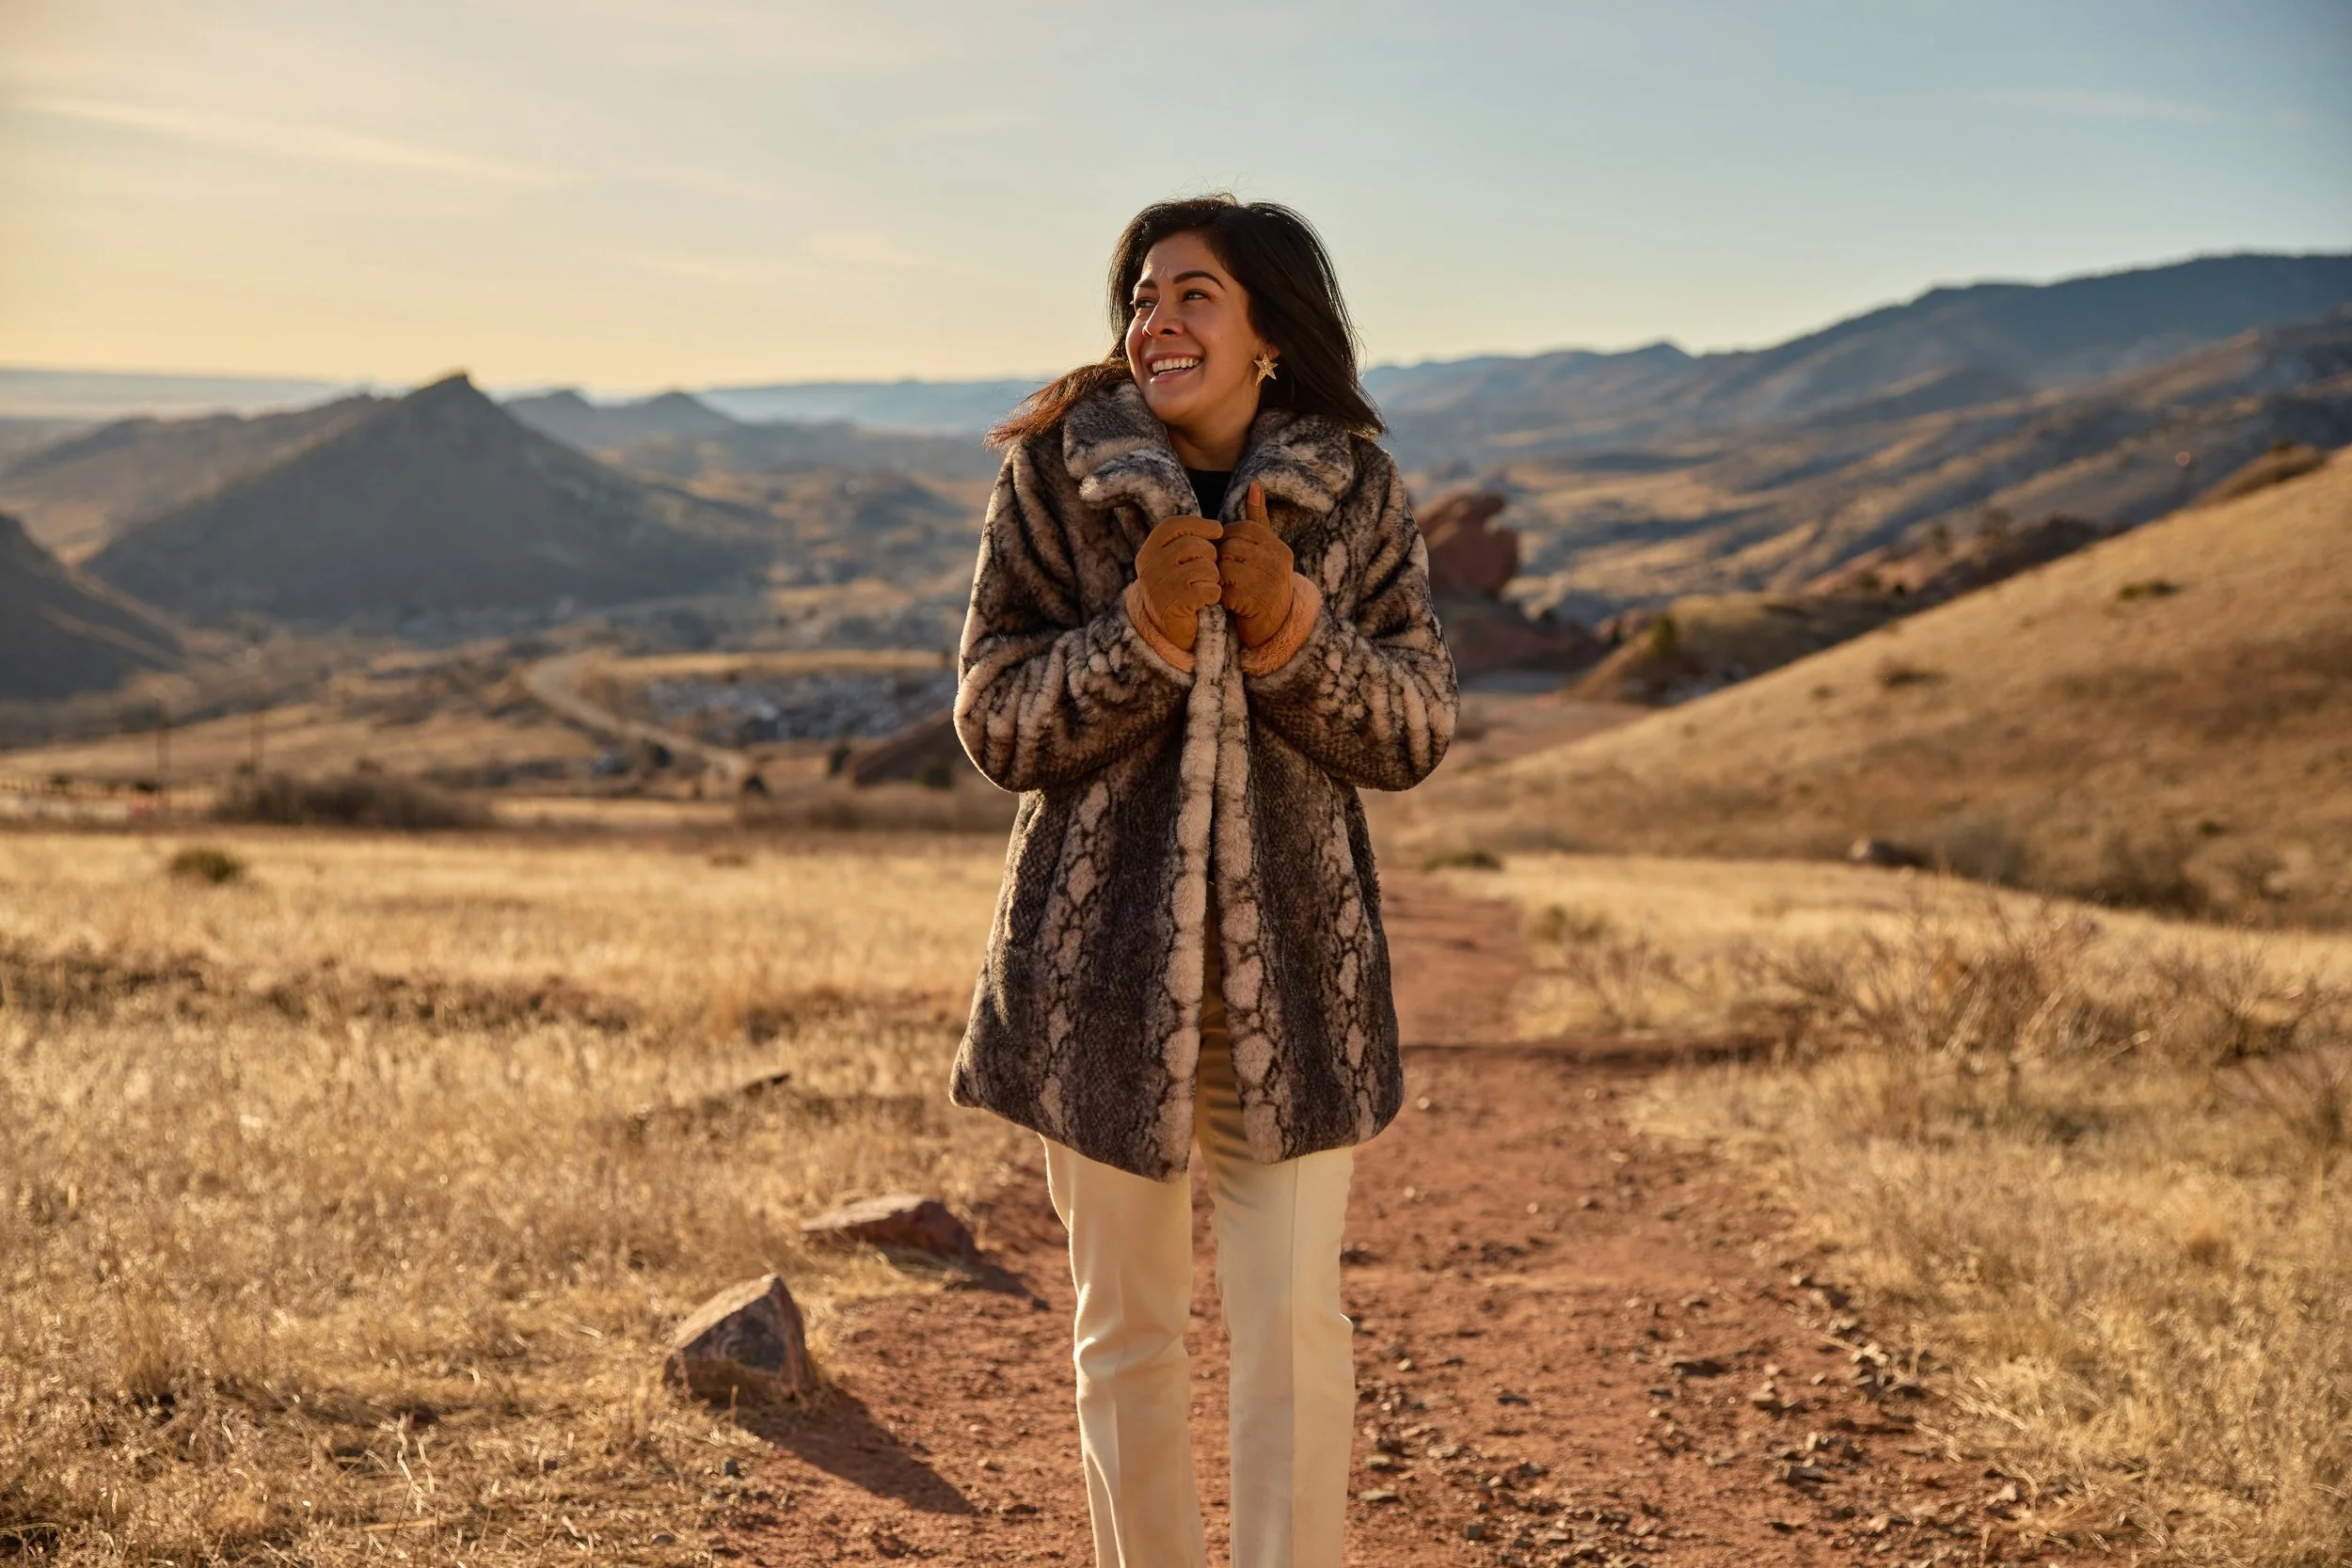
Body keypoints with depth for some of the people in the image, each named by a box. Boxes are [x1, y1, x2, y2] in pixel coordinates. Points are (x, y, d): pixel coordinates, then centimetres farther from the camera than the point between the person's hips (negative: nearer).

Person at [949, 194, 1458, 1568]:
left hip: (1292, 956, 0)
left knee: (1293, 1313, -4)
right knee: (1129, 1325, 8)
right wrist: (1144, 634, -20)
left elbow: (1420, 727, -1)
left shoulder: (1355, 491, 1)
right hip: (1104, 951, 0)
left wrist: (1290, 633, -18)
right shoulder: (1054, 477, -1)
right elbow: (996, 722, -4)